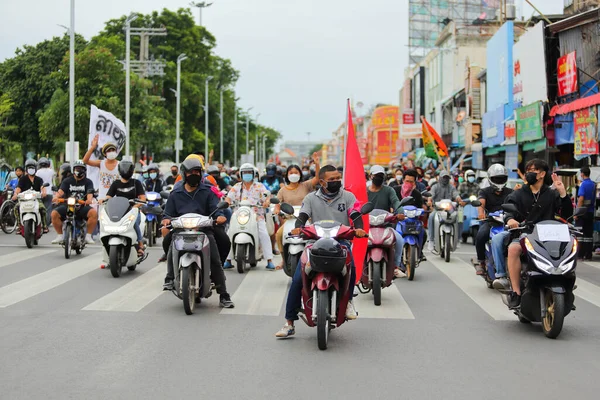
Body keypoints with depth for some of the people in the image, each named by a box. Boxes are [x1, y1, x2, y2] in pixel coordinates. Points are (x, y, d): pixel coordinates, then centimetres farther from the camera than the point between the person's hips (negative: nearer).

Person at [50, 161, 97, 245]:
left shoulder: (88, 182, 8)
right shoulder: (67, 181, 10)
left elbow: (90, 193, -10)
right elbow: (61, 191, -6)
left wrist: (89, 199, -35)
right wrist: (56, 196, -31)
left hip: (82, 206, -1)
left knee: (94, 213, -30)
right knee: (54, 213, -23)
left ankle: (88, 236, -17)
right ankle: (60, 236, -6)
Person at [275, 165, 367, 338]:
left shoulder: (348, 196, 10)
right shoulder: (311, 198, 12)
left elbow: (356, 216, -2)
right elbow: (302, 216, 1)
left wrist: (359, 228, -25)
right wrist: (298, 227, -22)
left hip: (340, 241, -1)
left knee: (350, 266, -35)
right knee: (297, 279, -14)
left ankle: (348, 300, -7)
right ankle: (289, 323, -5)